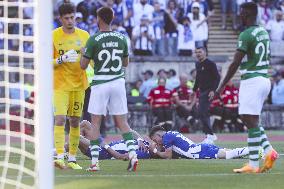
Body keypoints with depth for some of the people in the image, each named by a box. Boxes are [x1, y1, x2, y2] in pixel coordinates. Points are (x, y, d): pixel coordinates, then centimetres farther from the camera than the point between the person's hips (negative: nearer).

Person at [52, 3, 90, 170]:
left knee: (75, 121, 7)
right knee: (60, 119, -17)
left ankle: (72, 159, 14)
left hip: (79, 84, 3)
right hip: (60, 85, -3)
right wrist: (62, 59, -19)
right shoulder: (54, 36, -2)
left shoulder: (84, 35, 6)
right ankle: (60, 156, -22)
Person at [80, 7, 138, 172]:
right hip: (118, 82, 3)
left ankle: (95, 161, 0)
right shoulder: (122, 39, 3)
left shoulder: (94, 40, -10)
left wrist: (83, 53, 14)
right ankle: (132, 153, -9)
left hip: (100, 83, -3)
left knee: (96, 123, 4)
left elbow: (83, 65, -5)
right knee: (122, 122, 8)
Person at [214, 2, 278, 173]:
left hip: (252, 80, -9)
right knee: (252, 121, 18)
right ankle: (269, 151, 5)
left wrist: (222, 87, -9)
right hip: (265, 79, 9)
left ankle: (253, 165, -7)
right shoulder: (264, 32, 12)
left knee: (251, 122, -7)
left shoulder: (246, 35, -14)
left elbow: (235, 64, -15)